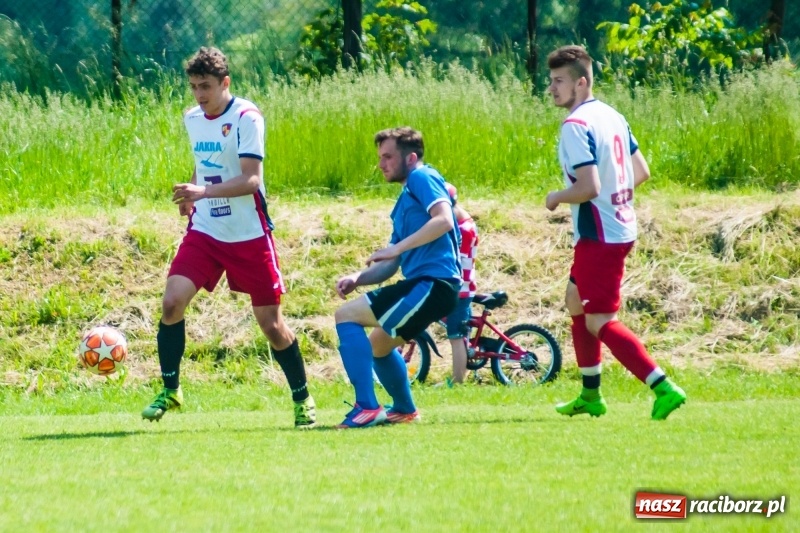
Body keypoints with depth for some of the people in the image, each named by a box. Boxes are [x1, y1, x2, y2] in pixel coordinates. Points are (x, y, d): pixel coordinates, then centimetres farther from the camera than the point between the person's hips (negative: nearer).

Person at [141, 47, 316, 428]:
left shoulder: (246, 118, -14)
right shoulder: (192, 119, 6)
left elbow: (251, 179, -22)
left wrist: (205, 191, -35)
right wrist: (190, 195, 7)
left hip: (249, 236, -5)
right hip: (204, 232, 5)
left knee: (270, 323, 1)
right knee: (172, 302, -14)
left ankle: (302, 400, 19)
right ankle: (169, 390, 0)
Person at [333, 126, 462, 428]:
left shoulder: (422, 178, -3)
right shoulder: (404, 201, 24)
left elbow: (444, 220, -21)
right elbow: (389, 266, 22)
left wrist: (396, 248, -20)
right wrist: (358, 278, 4)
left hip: (432, 283, -10)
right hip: (422, 284, 10)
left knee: (346, 316, -14)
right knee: (378, 344, 29)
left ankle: (367, 408, -20)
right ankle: (404, 410, 41)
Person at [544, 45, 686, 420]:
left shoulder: (576, 126, -19)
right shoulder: (613, 117, 9)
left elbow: (588, 186, -27)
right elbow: (641, 172, 15)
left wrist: (556, 198, -10)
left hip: (599, 237, -10)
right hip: (622, 227, 10)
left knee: (599, 322, -7)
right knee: (576, 302, 23)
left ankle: (664, 388, -16)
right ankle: (590, 396, 30)